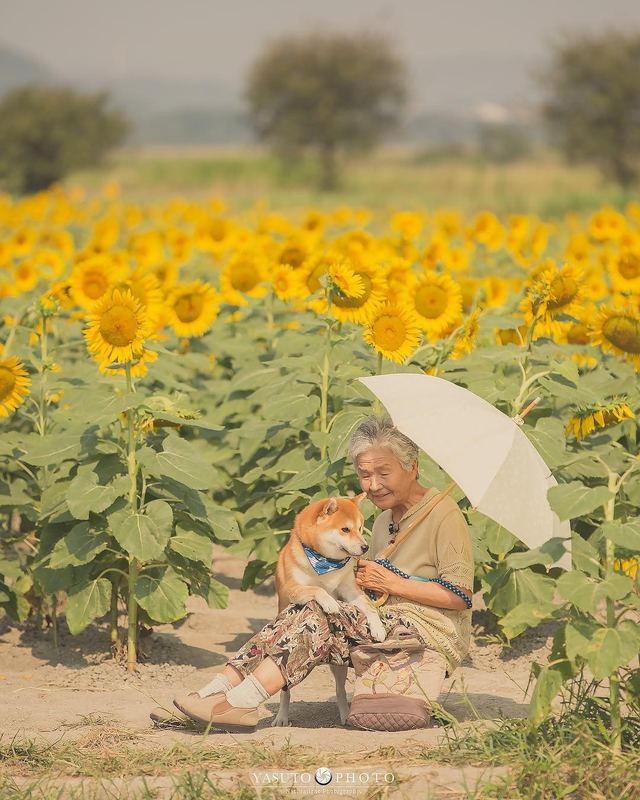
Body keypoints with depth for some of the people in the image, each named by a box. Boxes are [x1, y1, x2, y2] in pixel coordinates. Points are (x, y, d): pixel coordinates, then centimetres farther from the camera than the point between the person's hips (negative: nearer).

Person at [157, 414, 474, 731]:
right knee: (301, 615, -16)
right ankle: (215, 693, -28)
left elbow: (460, 595, -12)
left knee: (322, 617, -26)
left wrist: (394, 585, -12)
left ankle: (240, 702, -35)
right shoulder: (384, 521, 23)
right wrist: (364, 578, -3)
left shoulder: (442, 512, -4)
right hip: (388, 625, 8)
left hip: (433, 634, -8)